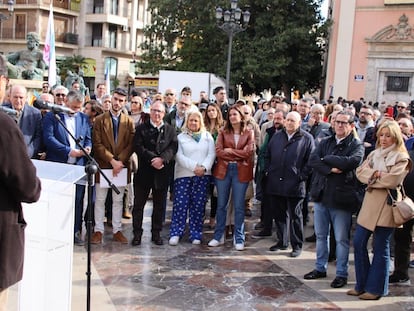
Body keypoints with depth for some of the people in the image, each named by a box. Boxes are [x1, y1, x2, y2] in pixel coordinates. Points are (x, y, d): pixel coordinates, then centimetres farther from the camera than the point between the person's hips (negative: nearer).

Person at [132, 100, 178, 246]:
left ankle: (156, 233, 20)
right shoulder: (141, 128, 3)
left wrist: (162, 159, -22)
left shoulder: (170, 130, 8)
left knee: (159, 205, 9)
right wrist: (152, 159, -20)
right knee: (138, 204, 4)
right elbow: (138, 147, -9)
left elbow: (173, 147, -5)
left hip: (162, 172, 1)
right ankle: (137, 233, 14)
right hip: (144, 172, -1)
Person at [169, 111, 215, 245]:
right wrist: (194, 167, -14)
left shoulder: (208, 137, 12)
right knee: (180, 204, -5)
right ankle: (175, 234, 3)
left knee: (198, 205, 2)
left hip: (203, 175, 1)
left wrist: (204, 167, -13)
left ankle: (196, 235, 9)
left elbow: (211, 154, 3)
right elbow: (179, 156, -4)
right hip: (183, 175, -1)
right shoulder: (181, 137, 7)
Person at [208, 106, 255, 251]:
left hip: (241, 172, -2)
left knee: (239, 206, 2)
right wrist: (238, 154, -8)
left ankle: (239, 239, 10)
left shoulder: (249, 133, 5)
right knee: (221, 205, 8)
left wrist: (230, 151, -8)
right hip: (223, 170, 2)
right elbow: (218, 151, -5)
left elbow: (249, 152, -8)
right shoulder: (223, 132, 7)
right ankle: (218, 236, 18)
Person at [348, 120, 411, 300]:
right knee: (358, 243, 6)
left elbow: (392, 180, -18)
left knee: (380, 248, 1)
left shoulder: (401, 158, -4)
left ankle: (376, 288, 13)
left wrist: (371, 177, -7)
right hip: (369, 202, 6)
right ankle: (362, 285, 19)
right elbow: (360, 171, 3)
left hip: (386, 205, -6)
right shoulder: (374, 154, 15)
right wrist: (376, 175, -14)